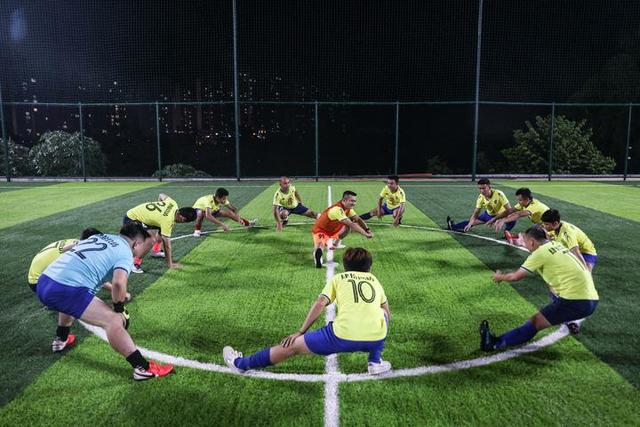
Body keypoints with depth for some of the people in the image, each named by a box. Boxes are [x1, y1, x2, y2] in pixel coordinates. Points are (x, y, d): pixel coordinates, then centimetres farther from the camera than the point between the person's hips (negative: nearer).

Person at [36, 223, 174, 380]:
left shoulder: (100, 236, 20)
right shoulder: (125, 253, -2)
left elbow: (66, 248, 32)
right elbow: (119, 283, -21)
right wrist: (119, 309, -2)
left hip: (43, 282, 9)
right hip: (65, 289, -9)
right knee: (113, 320, -7)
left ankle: (61, 340, 61)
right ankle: (144, 368, -9)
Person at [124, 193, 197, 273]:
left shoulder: (173, 203, -13)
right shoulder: (167, 221, -33)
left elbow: (161, 195, 10)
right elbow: (167, 244, -25)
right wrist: (170, 264, -16)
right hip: (131, 220, -9)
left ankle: (156, 251, 35)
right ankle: (134, 264, -14)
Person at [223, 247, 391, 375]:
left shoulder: (338, 278, 18)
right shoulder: (374, 279, 25)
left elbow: (320, 303, 5)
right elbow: (387, 314, 30)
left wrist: (300, 332, 9)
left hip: (343, 337, -2)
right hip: (376, 338, 2)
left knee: (294, 345, 13)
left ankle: (241, 364, 24)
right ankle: (375, 361, 27)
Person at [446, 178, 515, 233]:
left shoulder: (499, 194, -35)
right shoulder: (481, 197, -20)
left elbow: (509, 209, -33)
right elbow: (476, 212, -13)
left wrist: (494, 219, -39)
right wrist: (470, 224, -30)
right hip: (489, 214, 5)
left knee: (512, 220, -36)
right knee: (472, 221, 3)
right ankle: (454, 227, 24)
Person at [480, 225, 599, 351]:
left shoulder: (540, 252, -7)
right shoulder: (556, 245, 16)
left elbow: (515, 276, -1)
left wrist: (500, 277, 16)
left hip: (577, 302, -8)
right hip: (592, 298, 8)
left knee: (534, 322, -11)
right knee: (554, 293, 34)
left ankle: (496, 343, -20)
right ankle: (570, 322, 31)